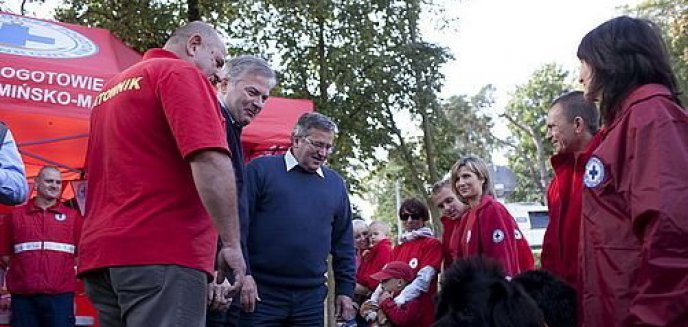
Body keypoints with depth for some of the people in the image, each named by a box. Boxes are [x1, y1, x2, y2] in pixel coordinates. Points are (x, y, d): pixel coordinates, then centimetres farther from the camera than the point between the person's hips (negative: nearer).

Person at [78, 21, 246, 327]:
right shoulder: (181, 73, -3)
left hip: (101, 253, 9)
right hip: (164, 252, -9)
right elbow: (210, 161, -17)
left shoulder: (111, 87, 24)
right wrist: (232, 243, -13)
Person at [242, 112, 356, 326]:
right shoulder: (260, 169, 0)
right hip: (261, 293, -4)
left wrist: (345, 289, 12)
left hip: (311, 298, 4)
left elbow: (344, 243, 16)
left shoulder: (335, 183, 14)